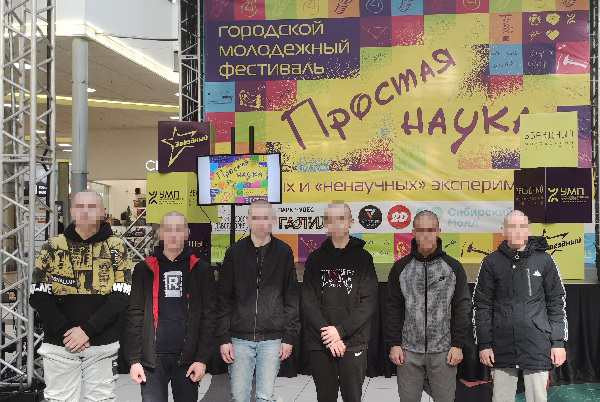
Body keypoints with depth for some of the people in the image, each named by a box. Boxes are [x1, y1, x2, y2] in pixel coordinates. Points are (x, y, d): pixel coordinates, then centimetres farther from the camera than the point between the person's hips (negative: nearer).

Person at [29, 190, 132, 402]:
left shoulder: (117, 249, 1)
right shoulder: (52, 248, 3)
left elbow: (121, 297, -5)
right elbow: (38, 297, 0)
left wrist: (87, 329, -16)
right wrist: (66, 331, -12)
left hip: (103, 345, 0)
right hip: (59, 344, 1)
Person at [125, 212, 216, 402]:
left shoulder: (201, 270, 3)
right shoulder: (144, 269, 5)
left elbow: (208, 317, 0)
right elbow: (135, 315, 2)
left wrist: (202, 358, -7)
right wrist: (134, 359, -4)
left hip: (187, 356, 0)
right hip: (153, 357, 0)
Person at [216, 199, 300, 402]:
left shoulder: (284, 252, 4)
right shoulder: (235, 252, 4)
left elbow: (292, 299, 4)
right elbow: (223, 299, 3)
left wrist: (289, 337, -1)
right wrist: (224, 338, -2)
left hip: (272, 339, 0)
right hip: (240, 338, 1)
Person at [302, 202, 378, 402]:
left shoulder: (363, 257, 3)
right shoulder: (315, 258, 7)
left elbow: (368, 302, -5)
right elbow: (309, 301, 0)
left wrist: (340, 330, -14)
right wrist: (327, 334, -12)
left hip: (354, 343, -1)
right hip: (320, 344, 2)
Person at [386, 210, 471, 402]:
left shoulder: (453, 267, 2)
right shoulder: (400, 268, 3)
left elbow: (462, 308, 2)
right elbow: (393, 309, 4)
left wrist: (458, 345, -3)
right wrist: (394, 344, -2)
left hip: (443, 351, 0)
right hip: (409, 350, 1)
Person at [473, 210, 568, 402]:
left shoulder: (544, 260, 2)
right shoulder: (491, 262, 2)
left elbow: (556, 303, 6)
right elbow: (482, 305, 3)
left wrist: (559, 342, 2)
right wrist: (484, 344, 0)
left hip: (538, 347, 0)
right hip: (502, 347, 0)